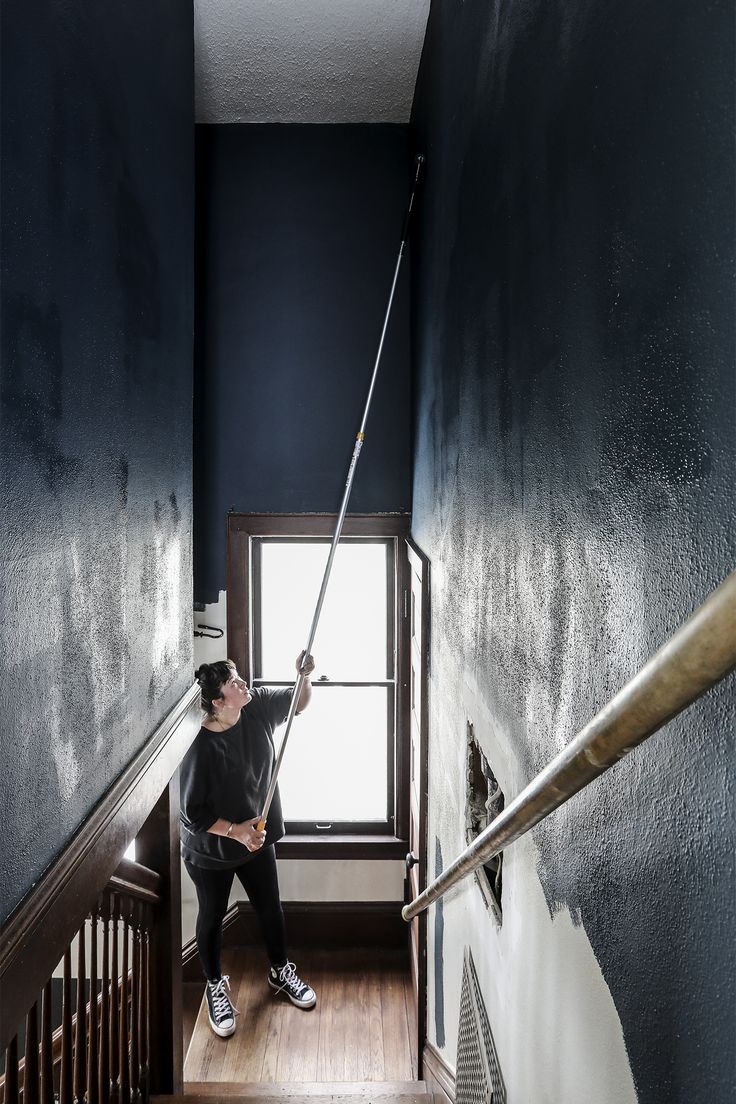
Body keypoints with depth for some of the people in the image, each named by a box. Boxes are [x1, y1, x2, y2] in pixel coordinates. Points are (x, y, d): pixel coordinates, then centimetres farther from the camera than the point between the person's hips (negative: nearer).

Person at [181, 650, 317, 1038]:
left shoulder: (258, 707, -16)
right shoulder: (199, 747, -31)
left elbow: (299, 703, 1)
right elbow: (193, 814, -23)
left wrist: (304, 675, -18)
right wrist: (236, 831, -26)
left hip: (257, 838, 5)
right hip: (211, 850, -5)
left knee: (270, 907, 21)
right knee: (212, 917, 18)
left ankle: (280, 971, 47)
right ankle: (215, 986, 43)